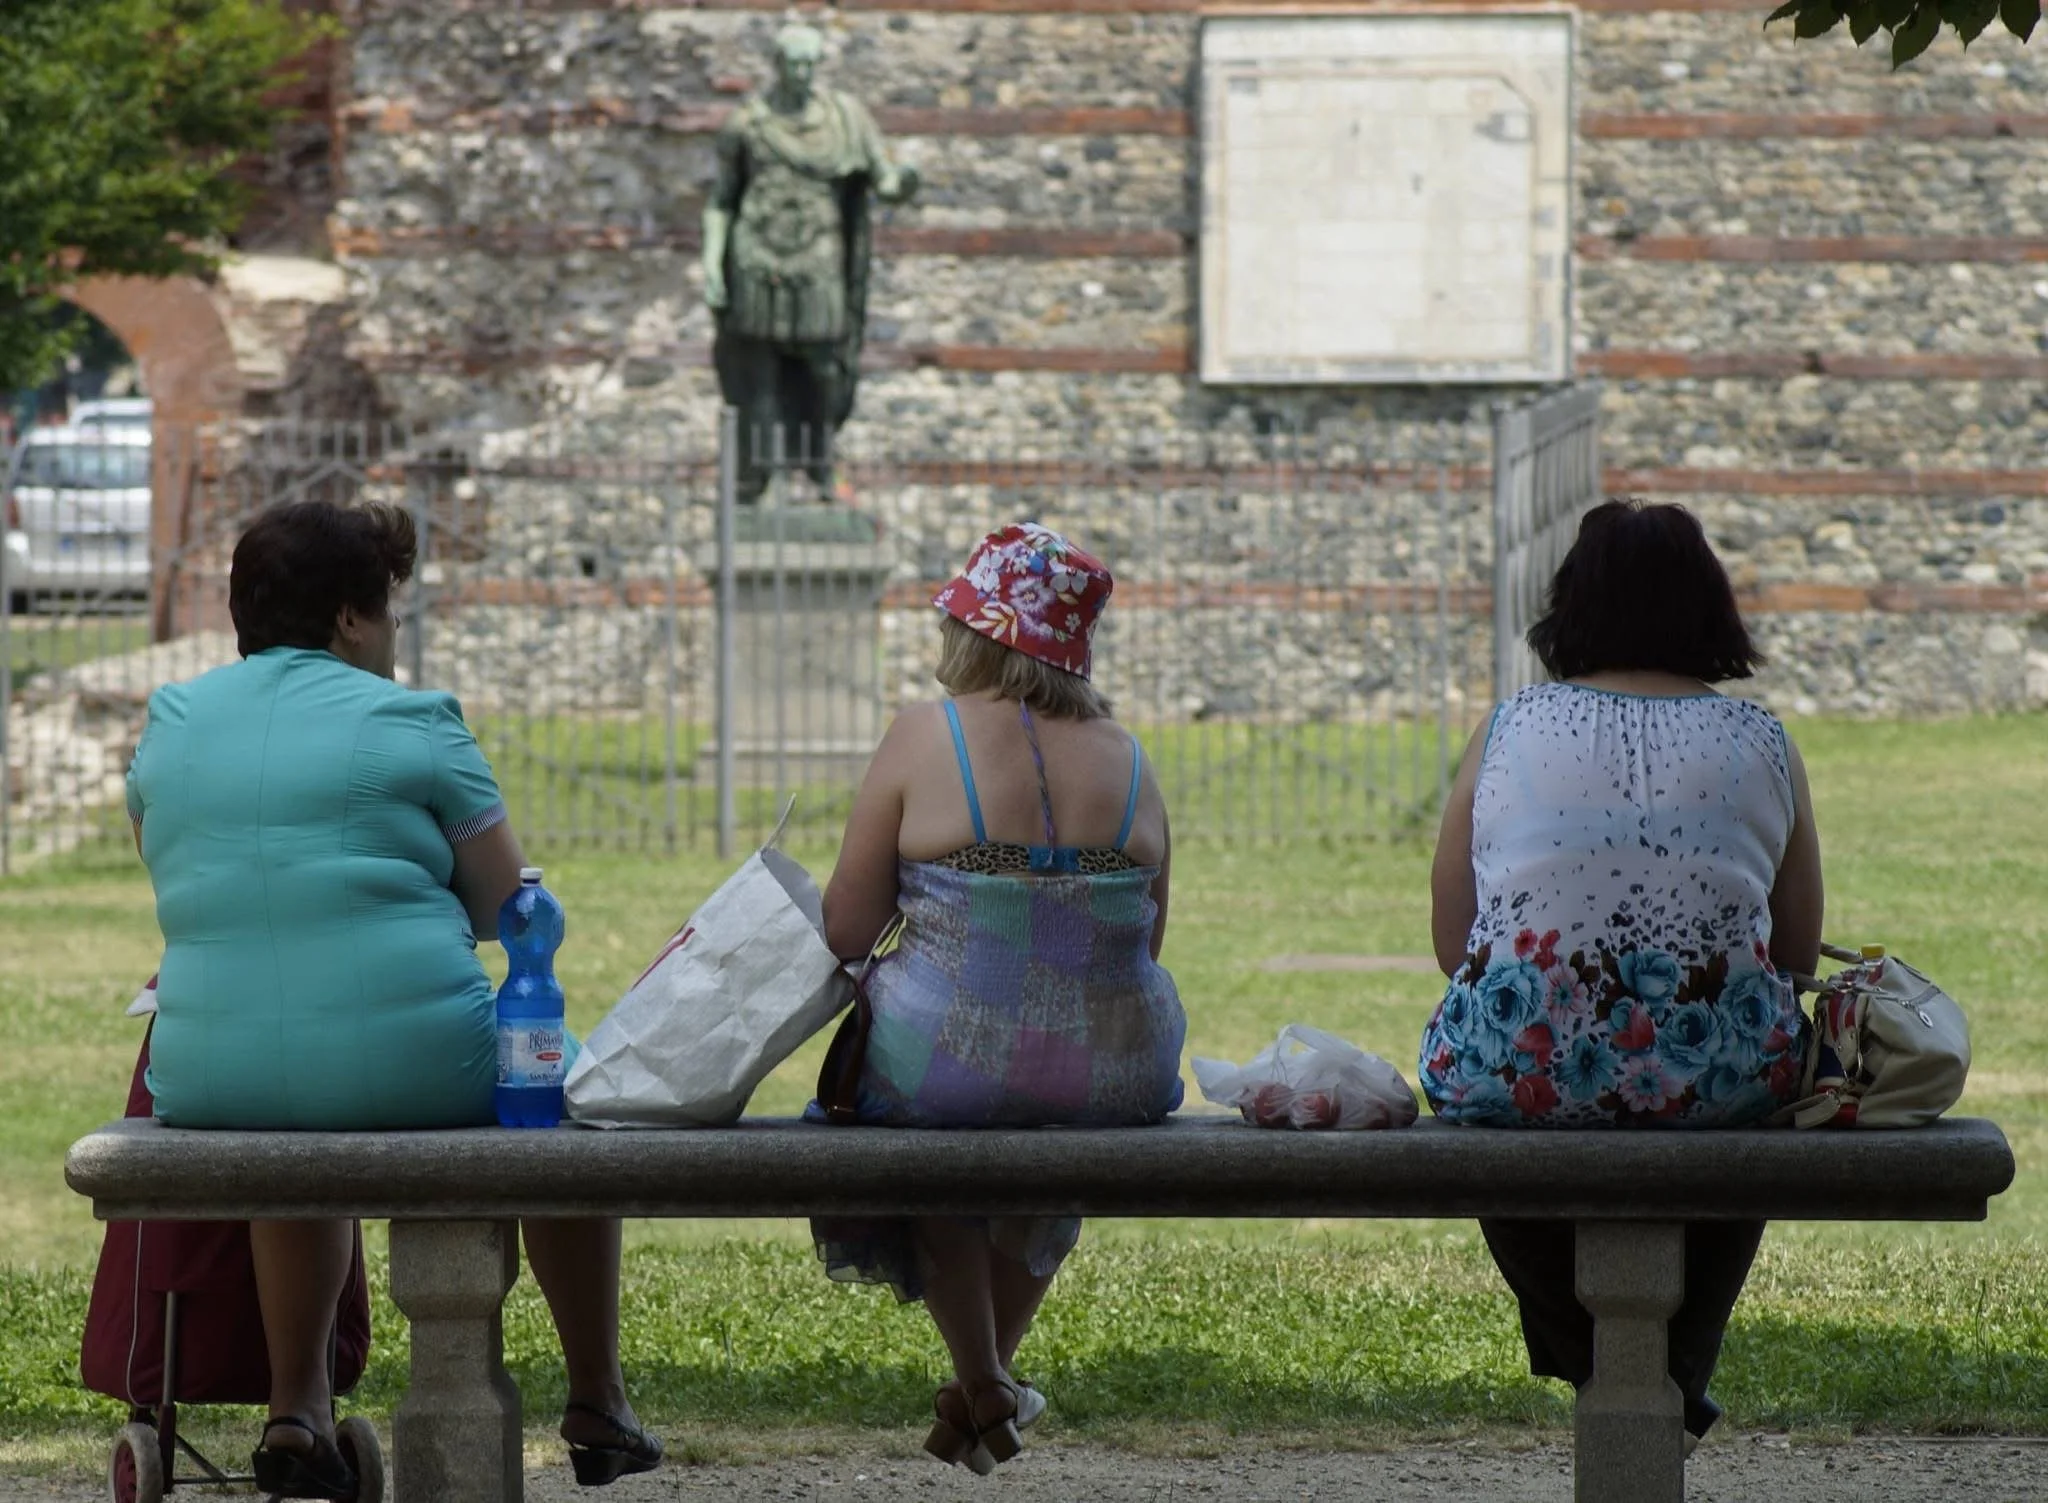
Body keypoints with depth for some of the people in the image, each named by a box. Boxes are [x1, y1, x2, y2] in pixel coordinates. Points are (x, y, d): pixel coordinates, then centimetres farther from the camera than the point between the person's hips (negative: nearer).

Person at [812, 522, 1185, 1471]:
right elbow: (1145, 943, 9)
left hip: (952, 1062, -3)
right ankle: (996, 1365, 50)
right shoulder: (1127, 759, 3)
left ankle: (979, 1378, 33)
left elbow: (844, 931, -6)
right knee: (1052, 1140, 38)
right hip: (1119, 1072, 3)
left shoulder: (926, 737, -8)